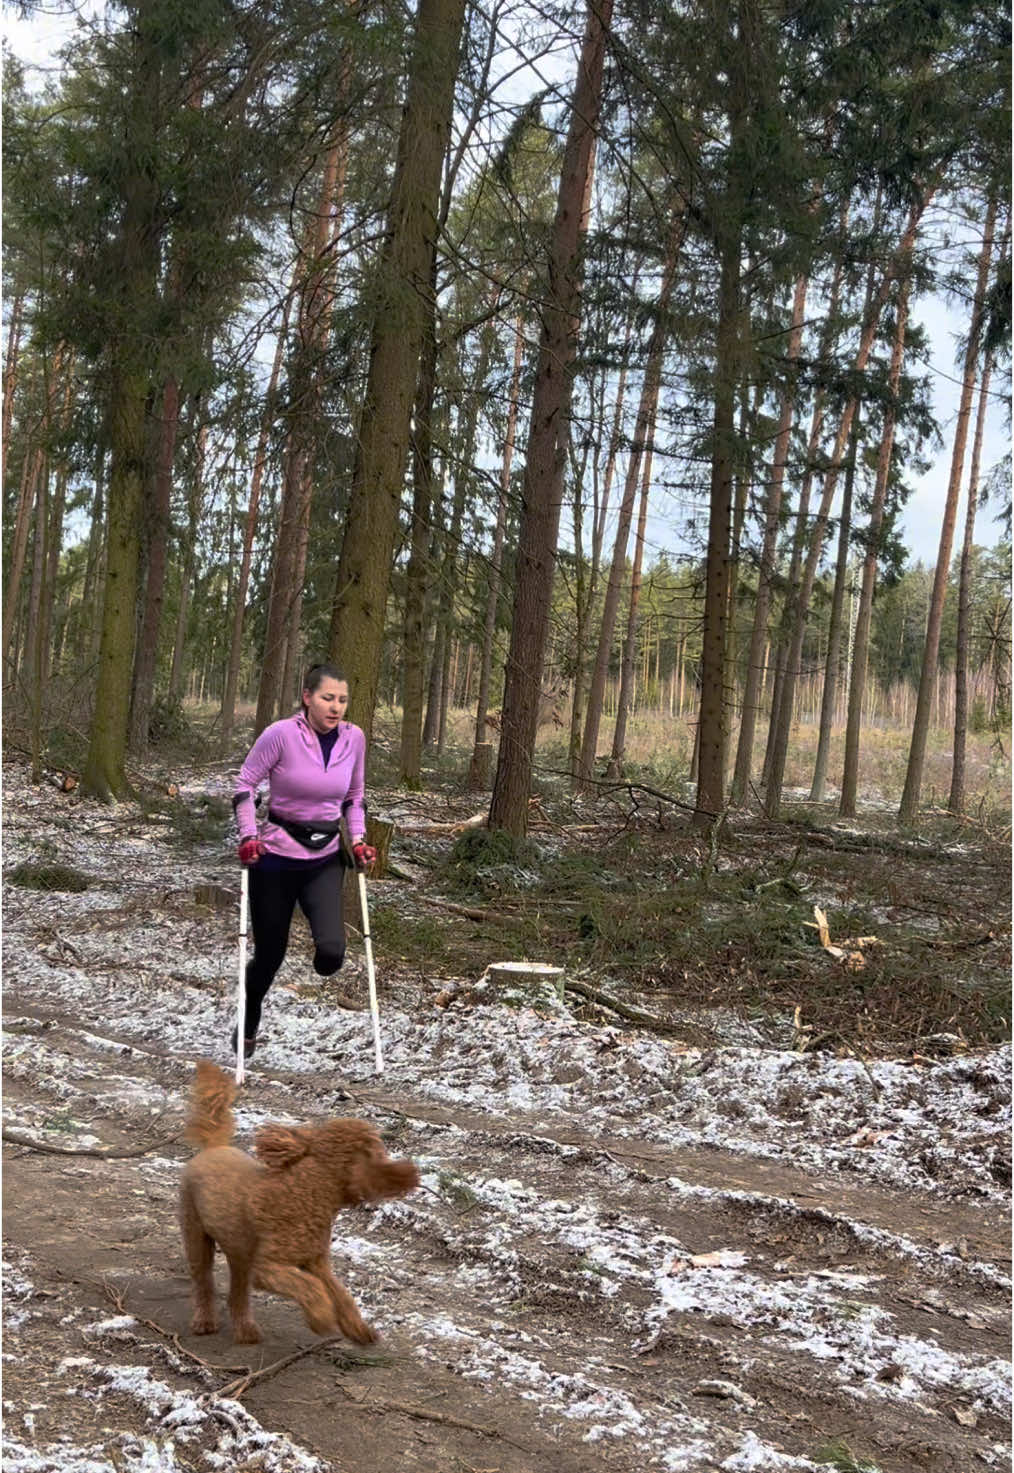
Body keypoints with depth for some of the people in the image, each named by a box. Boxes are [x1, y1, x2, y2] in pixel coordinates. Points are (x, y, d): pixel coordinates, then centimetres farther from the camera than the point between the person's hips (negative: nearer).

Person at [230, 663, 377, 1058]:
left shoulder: (354, 738, -3)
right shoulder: (281, 734, -16)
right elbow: (245, 784, -6)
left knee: (332, 950, -18)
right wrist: (248, 836, -14)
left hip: (324, 860, 3)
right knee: (270, 954, 8)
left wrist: (358, 840, 1)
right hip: (275, 857, -3)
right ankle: (247, 1029, 37)